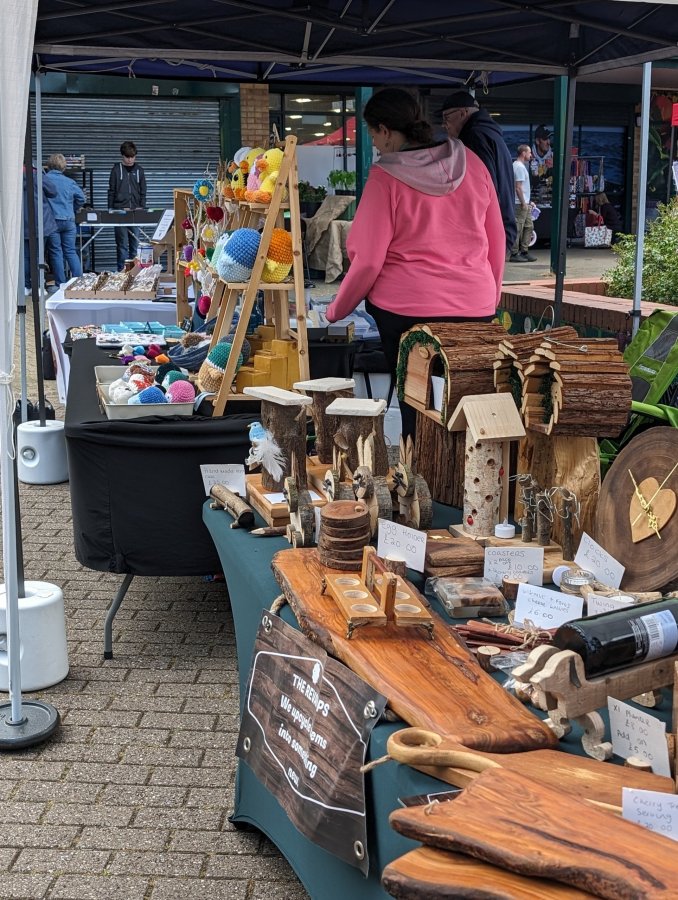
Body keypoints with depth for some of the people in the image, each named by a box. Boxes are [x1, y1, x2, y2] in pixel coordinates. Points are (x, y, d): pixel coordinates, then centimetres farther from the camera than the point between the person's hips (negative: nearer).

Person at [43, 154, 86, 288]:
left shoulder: (44, 179, -5)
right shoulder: (70, 182, 4)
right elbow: (81, 198, 8)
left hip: (52, 220, -3)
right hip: (69, 220, 3)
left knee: (56, 253, 3)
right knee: (71, 251, 10)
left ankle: (61, 285, 4)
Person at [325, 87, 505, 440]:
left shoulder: (385, 177, -9)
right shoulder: (470, 163, 4)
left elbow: (368, 260, -9)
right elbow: (497, 239, 10)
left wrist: (335, 310, 5)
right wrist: (492, 293, 24)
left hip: (408, 307, -4)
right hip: (476, 306, 4)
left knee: (415, 407, 7)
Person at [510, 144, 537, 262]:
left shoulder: (520, 165, 18)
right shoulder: (519, 167, -14)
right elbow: (518, 187, -20)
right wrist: (523, 203, -19)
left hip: (525, 203, 11)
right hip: (520, 204, -11)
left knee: (529, 226, 12)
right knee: (518, 229, -7)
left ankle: (524, 252, 15)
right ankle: (514, 254, -4)